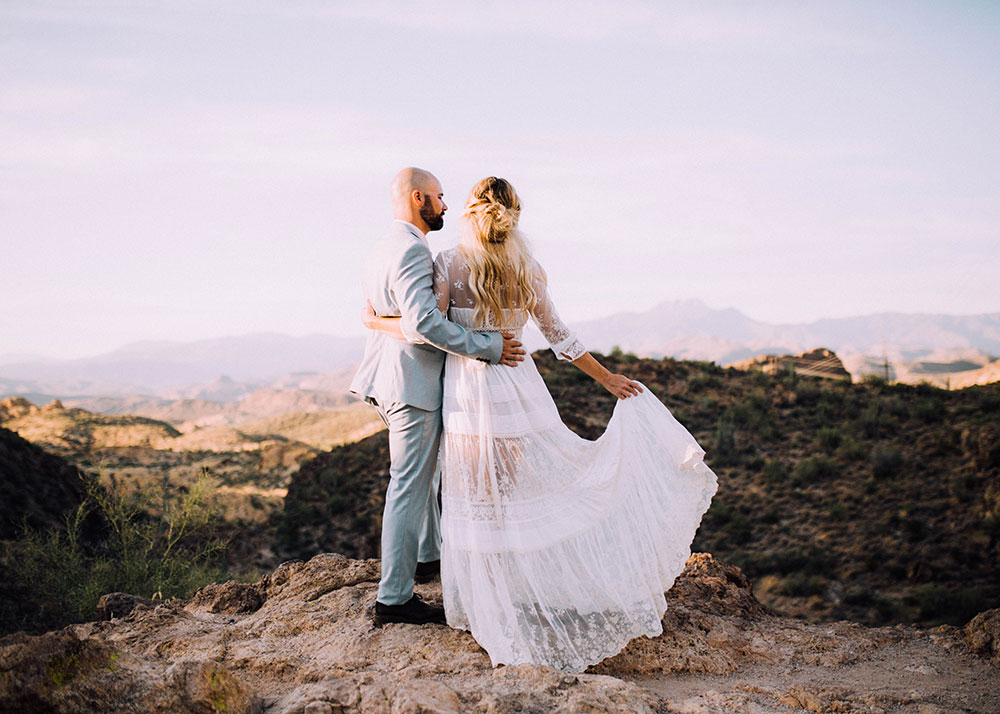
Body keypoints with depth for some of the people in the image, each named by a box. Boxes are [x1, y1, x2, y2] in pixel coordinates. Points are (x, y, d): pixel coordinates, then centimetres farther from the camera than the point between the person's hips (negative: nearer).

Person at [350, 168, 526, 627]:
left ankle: (430, 554, 42)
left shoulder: (383, 248, 14)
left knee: (426, 469, 26)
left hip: (390, 379, 11)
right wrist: (487, 348, -26)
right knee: (409, 486, -5)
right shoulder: (411, 250, -20)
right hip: (411, 385, -11)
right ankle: (394, 598, 0)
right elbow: (423, 321, -31)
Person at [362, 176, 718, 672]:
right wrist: (608, 379, 13)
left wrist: (377, 323, 1)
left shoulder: (450, 263, -8)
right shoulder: (525, 270, 2)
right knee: (555, 484, 13)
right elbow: (559, 337, 4)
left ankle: (498, 610, 14)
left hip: (468, 390, -2)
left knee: (484, 504, 7)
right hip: (518, 385, 3)